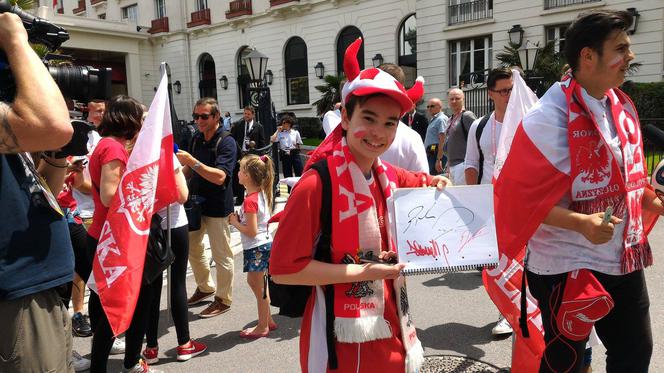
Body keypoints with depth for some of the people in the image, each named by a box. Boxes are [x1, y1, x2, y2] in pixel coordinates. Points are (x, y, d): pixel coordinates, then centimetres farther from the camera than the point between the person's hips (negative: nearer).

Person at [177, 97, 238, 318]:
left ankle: (223, 299, 18)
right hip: (196, 202, 8)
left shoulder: (226, 142, -15)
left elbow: (219, 176, -27)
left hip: (217, 206, -7)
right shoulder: (196, 139, 7)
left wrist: (192, 161, -31)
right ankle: (205, 288, 37)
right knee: (192, 247, 17)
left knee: (221, 255, 3)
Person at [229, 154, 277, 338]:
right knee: (254, 281, 21)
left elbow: (251, 231, -24)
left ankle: (263, 327, 19)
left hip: (256, 248, -9)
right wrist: (240, 219, 7)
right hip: (265, 243, 9)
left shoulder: (250, 200, -22)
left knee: (259, 288, 4)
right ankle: (268, 320, 31)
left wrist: (235, 223, -10)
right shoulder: (261, 193, 5)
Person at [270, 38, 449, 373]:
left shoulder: (387, 175, 0)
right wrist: (362, 272, -21)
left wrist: (437, 184, 1)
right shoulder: (317, 184, -22)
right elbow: (282, 268, -21)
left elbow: (422, 183, 23)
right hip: (344, 338, -6)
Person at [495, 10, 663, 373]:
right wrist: (582, 223, -31)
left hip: (625, 258, 8)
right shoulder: (550, 116, -18)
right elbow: (525, 195, -20)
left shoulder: (622, 107, 7)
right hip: (567, 267, -8)